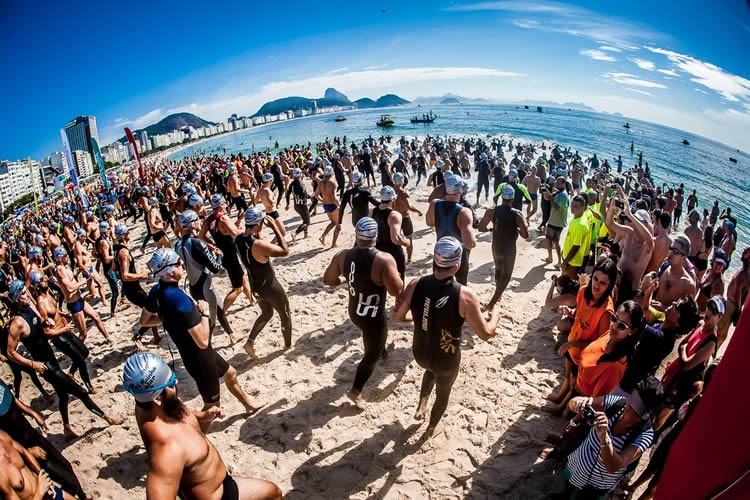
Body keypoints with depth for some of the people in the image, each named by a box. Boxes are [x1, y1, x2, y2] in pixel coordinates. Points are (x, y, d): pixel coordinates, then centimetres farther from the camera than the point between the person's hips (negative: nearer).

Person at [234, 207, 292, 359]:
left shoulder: (238, 240, -6)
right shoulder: (258, 244, -32)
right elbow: (285, 251, -25)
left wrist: (257, 235, 0)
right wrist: (275, 228, -23)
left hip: (256, 287, 8)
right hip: (270, 287, -8)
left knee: (266, 313, 30)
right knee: (285, 315, 18)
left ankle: (249, 342, 24)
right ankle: (288, 345, 36)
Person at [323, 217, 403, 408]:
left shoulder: (343, 256, -11)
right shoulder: (384, 260, -29)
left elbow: (327, 280, -1)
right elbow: (397, 291, -30)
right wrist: (394, 272, -11)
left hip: (354, 313, 6)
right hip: (374, 318, -6)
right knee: (372, 355, 17)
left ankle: (382, 352, 64)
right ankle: (355, 391, 24)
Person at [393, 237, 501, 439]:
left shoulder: (415, 285, -17)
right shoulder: (465, 295, -27)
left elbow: (397, 317, -5)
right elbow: (485, 333, -17)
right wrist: (495, 315, 3)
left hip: (420, 353, 3)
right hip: (447, 360, -3)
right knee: (443, 392, 29)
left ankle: (421, 406, 38)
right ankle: (431, 429, 51)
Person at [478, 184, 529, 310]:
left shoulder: (491, 211, -11)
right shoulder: (517, 214, -18)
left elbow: (481, 228, -6)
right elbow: (526, 235, -16)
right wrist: (517, 229, 2)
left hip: (496, 247, 4)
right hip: (509, 249, -3)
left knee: (498, 270, 28)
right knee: (506, 276, 10)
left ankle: (498, 294, 46)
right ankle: (492, 302, 1)